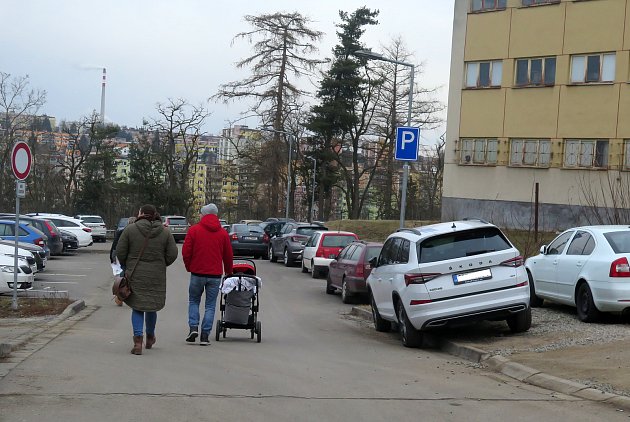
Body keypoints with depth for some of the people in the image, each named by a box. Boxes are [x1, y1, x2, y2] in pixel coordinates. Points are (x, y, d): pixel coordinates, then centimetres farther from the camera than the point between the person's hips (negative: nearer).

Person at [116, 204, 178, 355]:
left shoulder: (130, 230, -6)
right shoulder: (165, 232, 0)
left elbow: (120, 252, -5)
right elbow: (172, 255, -2)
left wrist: (125, 267, 13)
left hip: (135, 276, -2)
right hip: (157, 277, 2)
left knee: (137, 308, 5)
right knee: (151, 306, 18)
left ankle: (138, 341, -9)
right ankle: (150, 337, 34)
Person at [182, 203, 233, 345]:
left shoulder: (194, 230, -3)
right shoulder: (223, 233, 3)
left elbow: (185, 252, -4)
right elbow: (228, 255, 9)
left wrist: (189, 267, 12)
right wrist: (229, 272, 24)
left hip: (197, 273, -1)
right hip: (215, 275, 1)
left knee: (193, 301, 15)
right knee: (210, 305, 7)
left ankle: (193, 327, -2)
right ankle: (205, 336, 2)